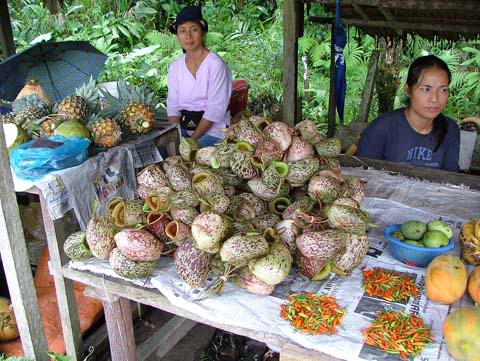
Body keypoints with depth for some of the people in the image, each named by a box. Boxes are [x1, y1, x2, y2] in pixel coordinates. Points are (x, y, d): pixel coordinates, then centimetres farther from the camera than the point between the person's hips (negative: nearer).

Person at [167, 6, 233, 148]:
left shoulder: (216, 64, -11)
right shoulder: (175, 67, 6)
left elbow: (215, 109, -15)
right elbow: (173, 105, 5)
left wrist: (192, 139, -17)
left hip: (212, 130, -5)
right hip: (183, 128, 5)